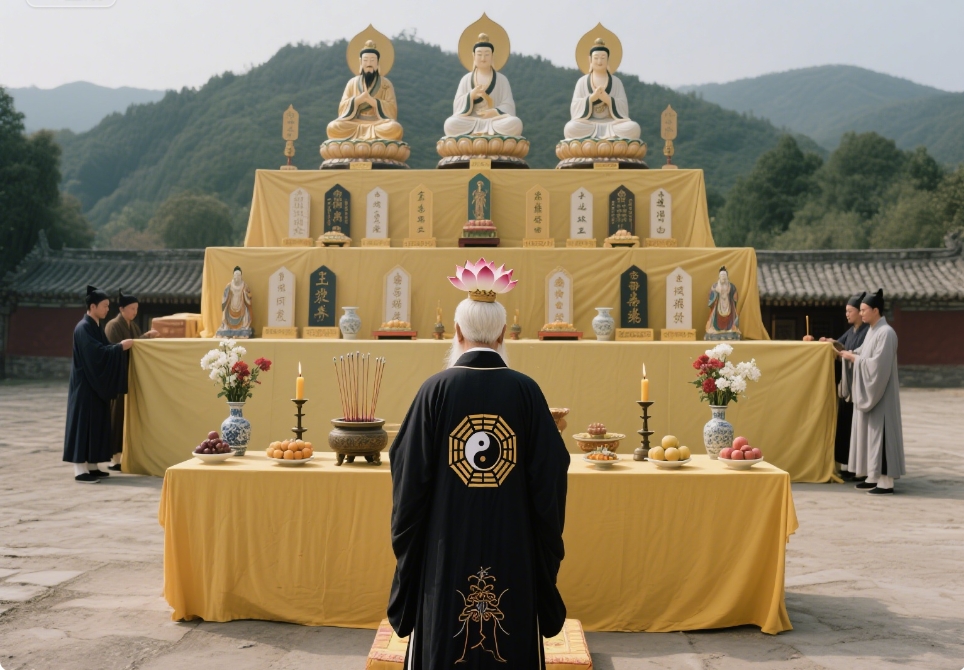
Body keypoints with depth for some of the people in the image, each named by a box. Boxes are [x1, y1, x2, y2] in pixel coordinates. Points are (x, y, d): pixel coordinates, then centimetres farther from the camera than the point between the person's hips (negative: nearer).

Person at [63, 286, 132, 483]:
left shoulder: (95, 326, 14)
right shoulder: (84, 328, -15)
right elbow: (96, 353, -24)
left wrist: (120, 347, 4)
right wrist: (120, 347, -18)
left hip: (95, 384, 10)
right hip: (85, 384, -10)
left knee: (96, 422, 10)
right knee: (84, 422, -7)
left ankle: (92, 466, 16)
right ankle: (80, 470, -4)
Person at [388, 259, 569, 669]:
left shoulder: (436, 389, -7)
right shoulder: (526, 391, -5)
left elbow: (410, 477, -5)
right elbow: (550, 477, -4)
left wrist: (405, 544, 7)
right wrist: (547, 553, 7)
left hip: (445, 551, 0)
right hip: (513, 551, 1)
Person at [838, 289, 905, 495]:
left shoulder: (886, 333, -17)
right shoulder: (872, 331, 12)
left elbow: (877, 364, -23)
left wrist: (853, 357, -16)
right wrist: (850, 354, 2)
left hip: (880, 394, -10)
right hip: (869, 392, 10)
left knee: (880, 431, -7)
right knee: (869, 432, 11)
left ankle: (886, 481, -3)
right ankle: (873, 476, 18)